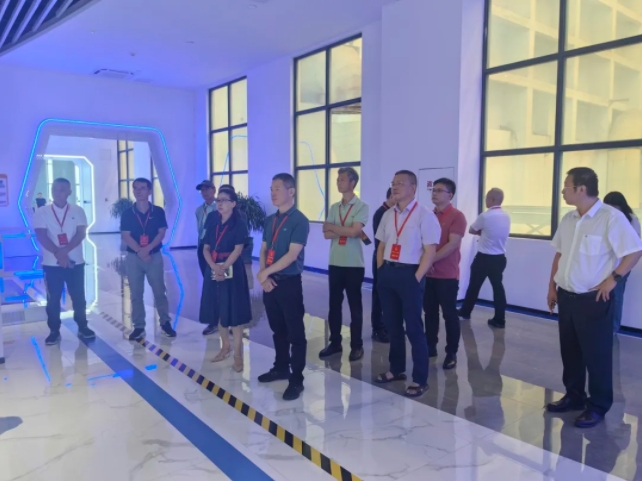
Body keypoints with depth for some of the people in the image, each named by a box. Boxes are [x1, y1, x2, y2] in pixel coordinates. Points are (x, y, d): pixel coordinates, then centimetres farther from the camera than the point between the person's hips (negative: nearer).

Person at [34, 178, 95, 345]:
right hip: (51, 263, 0)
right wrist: (58, 253, -21)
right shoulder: (41, 212, 1)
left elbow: (81, 234, -6)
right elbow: (41, 236, -8)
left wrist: (65, 250, -19)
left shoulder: (77, 211, 2)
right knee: (53, 299, 6)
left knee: (78, 297, 8)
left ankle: (82, 327, 20)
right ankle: (54, 331, 16)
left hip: (75, 262, 0)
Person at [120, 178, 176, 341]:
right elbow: (126, 236, -4)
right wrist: (140, 251, -16)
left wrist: (147, 248, -16)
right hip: (133, 257, 1)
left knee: (159, 291, 4)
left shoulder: (158, 211, 1)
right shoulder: (127, 214, 2)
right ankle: (138, 327, 13)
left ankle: (165, 322, 16)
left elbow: (161, 233, -3)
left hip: (154, 256, -1)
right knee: (136, 293, 5)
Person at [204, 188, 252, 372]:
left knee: (234, 312, -3)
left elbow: (237, 250, -12)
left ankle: (238, 353, 5)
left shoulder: (239, 224, -5)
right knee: (219, 311, 11)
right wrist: (214, 267, -12)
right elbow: (206, 249, 4)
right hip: (214, 271, 6)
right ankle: (225, 346, 27)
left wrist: (223, 268, -16)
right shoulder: (214, 224, 11)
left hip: (232, 271, -5)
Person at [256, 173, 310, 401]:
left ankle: (296, 379, 11)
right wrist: (263, 277, -6)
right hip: (269, 282, 7)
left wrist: (265, 272, -15)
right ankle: (281, 368, 34)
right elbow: (263, 250, 10)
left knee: (295, 332, 2)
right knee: (277, 329, 18)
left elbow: (292, 255, -17)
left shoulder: (299, 220, -11)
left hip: (289, 283, -7)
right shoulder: (270, 220, 11)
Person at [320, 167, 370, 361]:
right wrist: (345, 231, -13)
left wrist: (332, 227, -5)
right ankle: (335, 342, 24)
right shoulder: (334, 207, 10)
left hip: (354, 264, -5)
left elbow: (354, 231, -19)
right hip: (335, 263, 5)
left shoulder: (362, 206, -6)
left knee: (355, 306, 6)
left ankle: (356, 346, 17)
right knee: (334, 304, 11)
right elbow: (327, 234, 2)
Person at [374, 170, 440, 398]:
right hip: (387, 272, 7)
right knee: (392, 324, 15)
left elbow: (430, 251, -12)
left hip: (409, 274, -6)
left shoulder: (424, 215, -9)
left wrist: (416, 278, -15)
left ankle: (420, 379, 13)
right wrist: (381, 270, 8)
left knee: (413, 327, 0)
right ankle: (396, 369, 31)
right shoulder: (388, 215, 11)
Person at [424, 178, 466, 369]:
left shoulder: (457, 216, -7)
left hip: (447, 275, -5)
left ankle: (451, 353, 14)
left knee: (449, 315, 2)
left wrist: (431, 259, -17)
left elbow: (452, 244, -16)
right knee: (430, 313, 12)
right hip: (428, 274, 6)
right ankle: (430, 347, 24)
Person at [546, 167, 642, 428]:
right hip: (566, 297, 7)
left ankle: (598, 406, 19)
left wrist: (613, 279, -15)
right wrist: (552, 286, 14)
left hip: (593, 299, -7)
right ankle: (574, 396, 31)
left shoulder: (611, 217, -14)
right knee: (569, 351, 15)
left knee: (596, 354, 4)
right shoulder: (568, 219, 8)